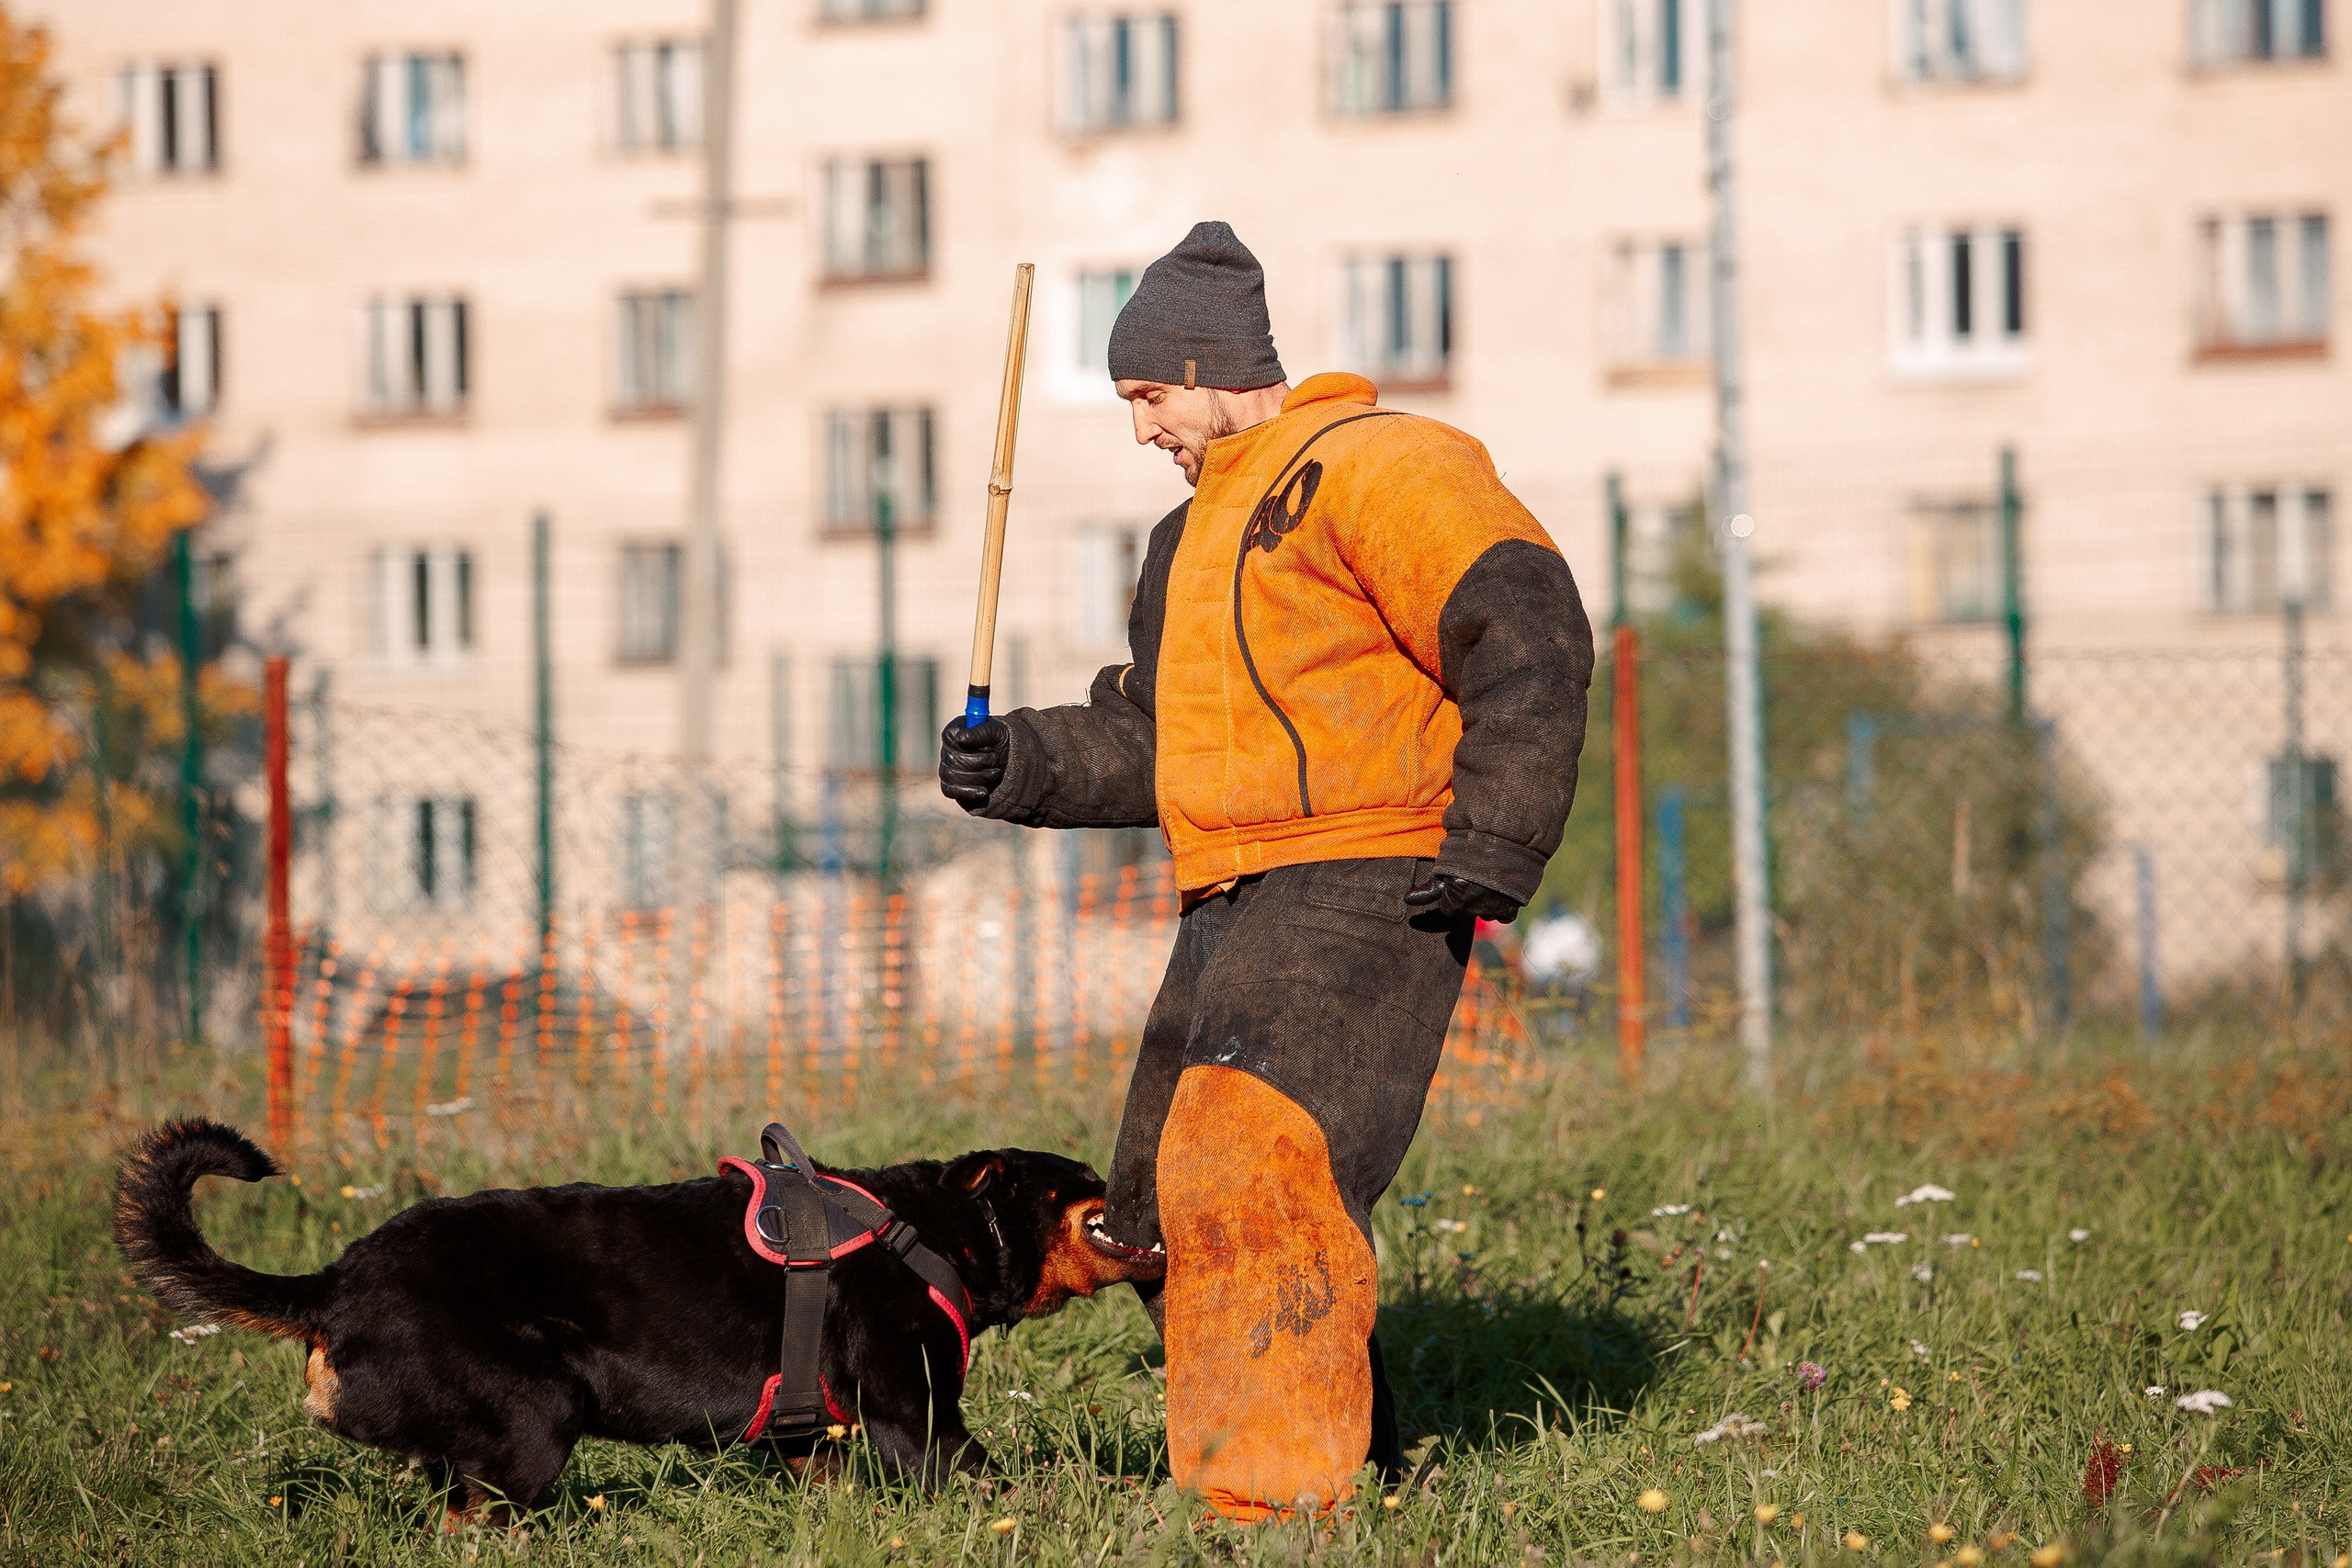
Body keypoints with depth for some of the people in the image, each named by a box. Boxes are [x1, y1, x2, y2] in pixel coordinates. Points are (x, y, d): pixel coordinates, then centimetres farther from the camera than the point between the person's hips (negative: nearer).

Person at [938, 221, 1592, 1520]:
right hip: (1234, 910, 11)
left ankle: (1282, 1494, -24)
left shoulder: (1374, 467, -8)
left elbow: (1527, 643, -16)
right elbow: (1148, 737, 27)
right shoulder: (1201, 529, 24)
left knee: (1256, 1175, -23)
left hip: (1364, 890, -10)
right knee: (1166, 1204, 12)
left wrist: (1491, 852, -21)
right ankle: (1362, 1461, 20)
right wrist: (1025, 764, 9)